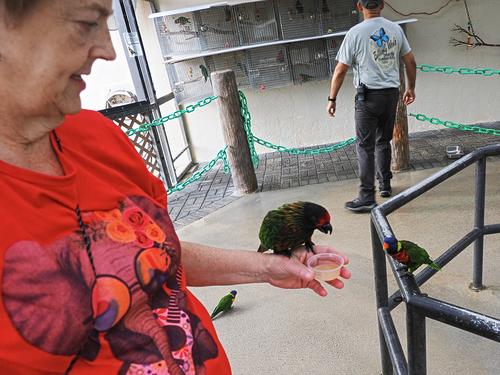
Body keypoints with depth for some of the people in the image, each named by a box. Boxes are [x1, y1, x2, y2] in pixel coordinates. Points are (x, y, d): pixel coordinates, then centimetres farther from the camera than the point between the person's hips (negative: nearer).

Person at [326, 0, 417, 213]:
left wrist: (332, 99, 1)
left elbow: (340, 70, -7)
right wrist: (411, 88, 25)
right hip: (392, 93, 5)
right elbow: (410, 62, 13)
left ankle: (367, 197, -3)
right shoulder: (395, 29, 7)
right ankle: (385, 185, 28)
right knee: (383, 142, 18)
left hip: (368, 96, -5)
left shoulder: (356, 32, -7)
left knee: (365, 146, -2)